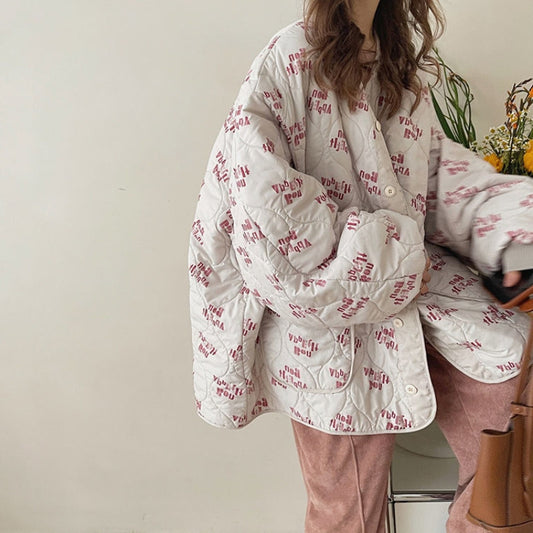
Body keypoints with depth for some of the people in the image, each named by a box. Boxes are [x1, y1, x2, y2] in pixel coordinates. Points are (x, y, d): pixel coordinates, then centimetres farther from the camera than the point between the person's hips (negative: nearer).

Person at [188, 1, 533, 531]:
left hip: (414, 281, 6)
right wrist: (394, 257, -15)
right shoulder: (288, 62, -11)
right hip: (332, 315, -6)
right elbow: (261, 202, -21)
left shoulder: (401, 60, 12)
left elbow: (438, 166, 7)